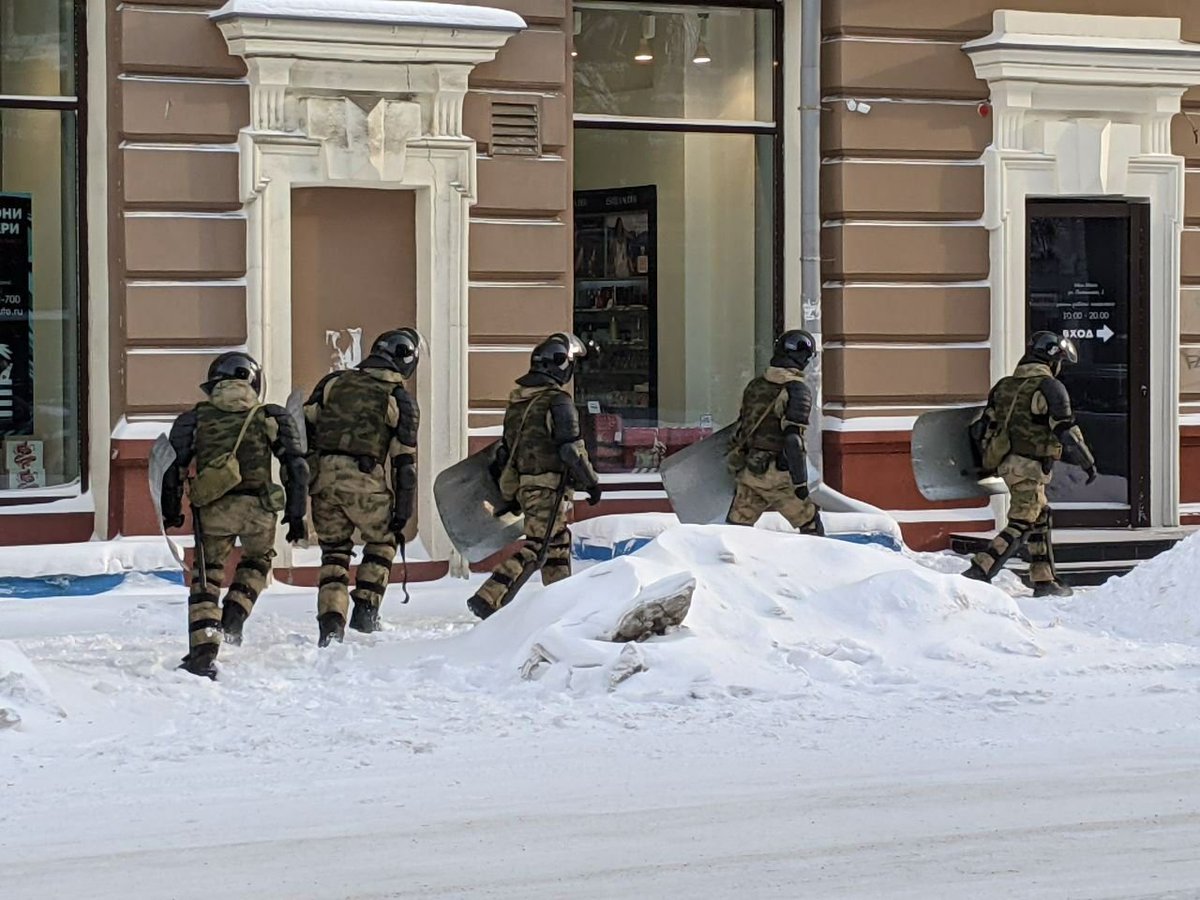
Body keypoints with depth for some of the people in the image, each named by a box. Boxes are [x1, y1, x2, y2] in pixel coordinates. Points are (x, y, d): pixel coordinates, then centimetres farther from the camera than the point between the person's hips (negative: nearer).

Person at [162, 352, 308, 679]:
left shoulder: (196, 417, 14)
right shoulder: (271, 417, 13)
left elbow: (174, 466, 8)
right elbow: (296, 466, 7)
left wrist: (170, 511, 18)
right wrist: (296, 515, 10)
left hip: (213, 507, 0)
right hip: (259, 507, 0)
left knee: (206, 576, 11)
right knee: (257, 561, 28)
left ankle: (203, 650, -2)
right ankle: (234, 616, 7)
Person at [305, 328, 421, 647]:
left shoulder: (333, 382, 12)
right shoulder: (401, 400, 3)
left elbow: (304, 428, 10)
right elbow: (404, 462, 1)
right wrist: (403, 512, 4)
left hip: (323, 477, 3)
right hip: (368, 483, -3)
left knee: (334, 550, 15)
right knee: (382, 542, 21)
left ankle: (331, 621, 4)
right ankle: (365, 611, 12)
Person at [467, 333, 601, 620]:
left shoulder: (517, 399, 13)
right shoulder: (558, 401, -13)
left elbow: (505, 446, 18)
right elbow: (571, 448, -17)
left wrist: (508, 491, 25)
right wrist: (592, 482, -6)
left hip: (521, 485, 9)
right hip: (548, 485, -9)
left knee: (558, 542, 18)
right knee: (536, 546, -8)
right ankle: (489, 599, -17)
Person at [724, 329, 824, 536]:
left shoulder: (755, 385, 9)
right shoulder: (797, 391, -13)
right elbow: (793, 441, -20)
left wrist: (736, 468, 27)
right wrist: (800, 482, -16)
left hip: (748, 471, 6)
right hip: (777, 476, -6)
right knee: (811, 525, 11)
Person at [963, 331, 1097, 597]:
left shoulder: (1004, 386, 13)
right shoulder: (1050, 387, -10)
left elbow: (987, 425, 15)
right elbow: (1066, 430, -14)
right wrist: (1088, 463, -5)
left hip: (1007, 463, 8)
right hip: (1030, 466, -8)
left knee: (1040, 519, 17)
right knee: (1021, 525, -6)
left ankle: (1045, 580, 19)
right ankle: (979, 572, -16)